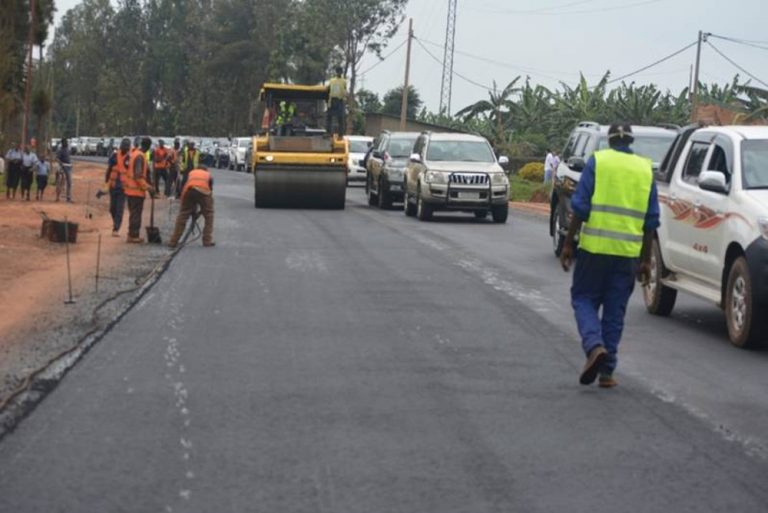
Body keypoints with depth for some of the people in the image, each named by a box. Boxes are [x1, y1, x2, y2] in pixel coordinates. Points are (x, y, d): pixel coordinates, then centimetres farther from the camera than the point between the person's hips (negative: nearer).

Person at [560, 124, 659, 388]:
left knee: (584, 298, 9)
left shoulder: (597, 161, 1)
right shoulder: (646, 169, 10)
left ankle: (595, 346, -16)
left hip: (595, 247, -3)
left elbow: (580, 207, -6)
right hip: (628, 251, 3)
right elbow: (651, 220, 9)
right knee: (615, 309, 9)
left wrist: (568, 243, -1)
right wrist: (646, 260, 13)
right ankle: (607, 370, 10)